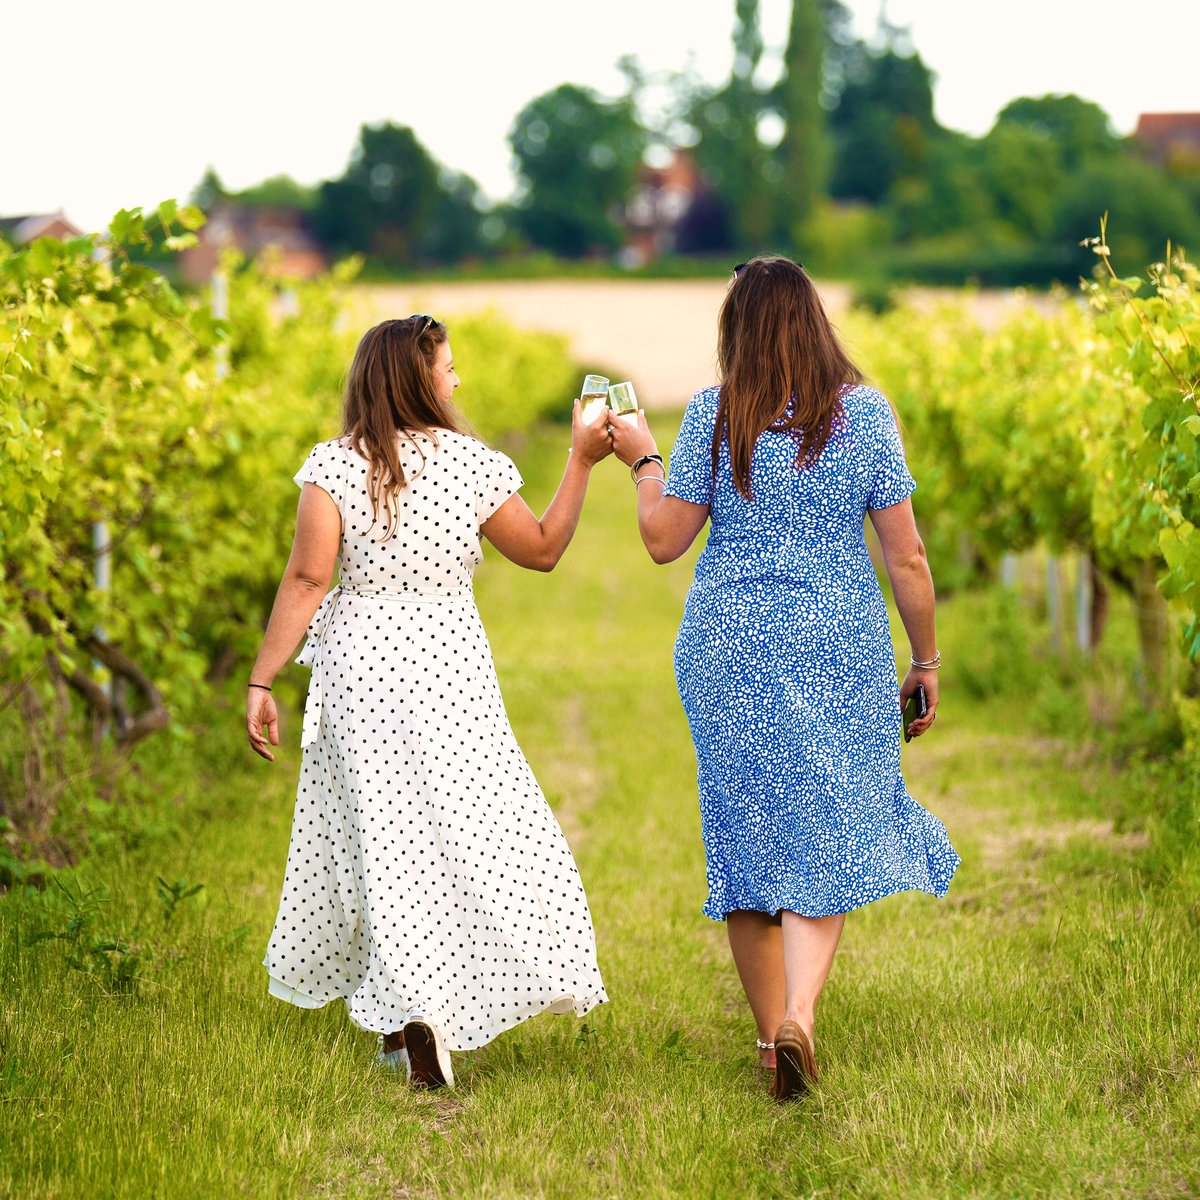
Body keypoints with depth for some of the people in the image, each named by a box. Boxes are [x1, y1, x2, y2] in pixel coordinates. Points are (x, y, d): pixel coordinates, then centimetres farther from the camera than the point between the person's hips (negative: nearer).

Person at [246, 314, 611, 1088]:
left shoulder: (334, 465, -5)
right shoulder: (474, 464, -2)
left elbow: (307, 579, -12)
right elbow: (543, 551, 11)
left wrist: (263, 682, -9)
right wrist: (582, 462, 17)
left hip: (359, 661, 1)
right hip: (448, 662, -1)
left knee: (381, 834, 5)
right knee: (476, 826, 9)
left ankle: (405, 1012, -2)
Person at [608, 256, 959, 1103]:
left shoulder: (713, 416, -4)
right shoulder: (864, 412, -4)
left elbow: (663, 540, 0)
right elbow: (906, 556, -2)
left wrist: (643, 459, 16)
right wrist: (926, 661, 8)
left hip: (728, 650, 1)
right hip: (840, 650, -1)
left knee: (745, 836, 13)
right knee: (828, 837, 3)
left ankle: (774, 1031, 20)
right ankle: (799, 1013, -19)